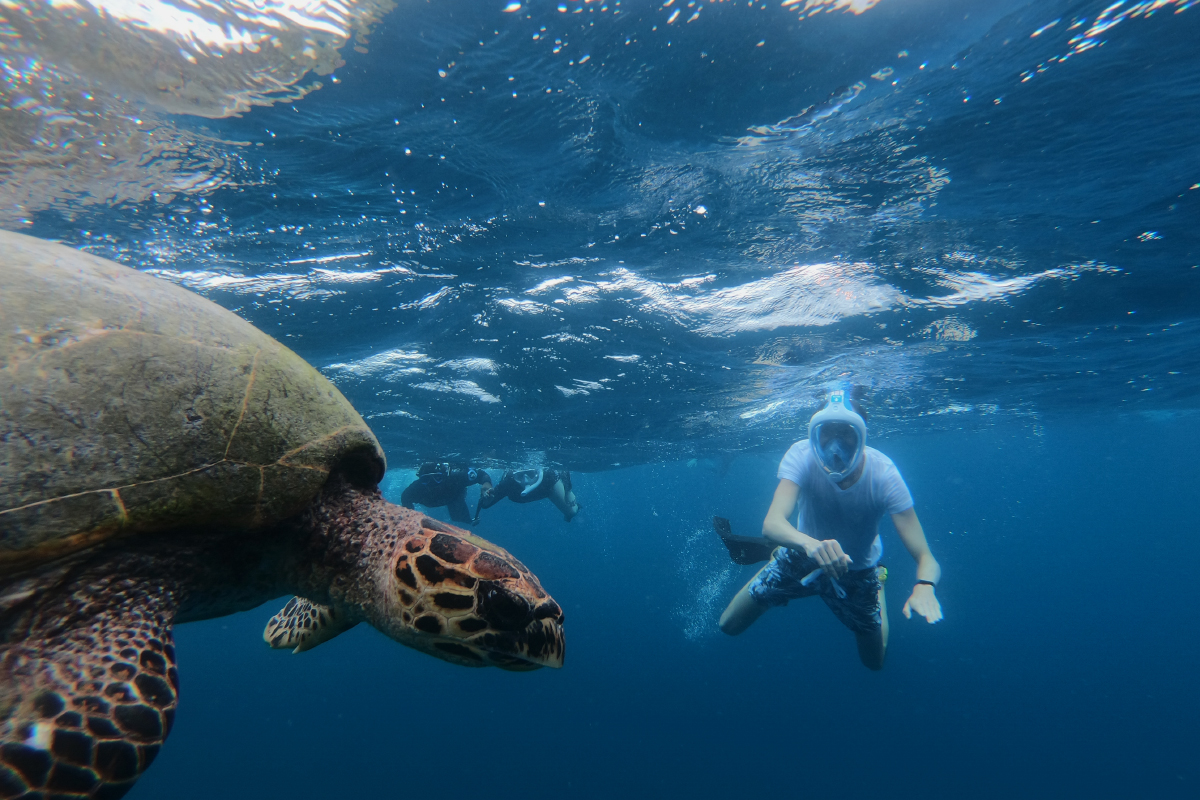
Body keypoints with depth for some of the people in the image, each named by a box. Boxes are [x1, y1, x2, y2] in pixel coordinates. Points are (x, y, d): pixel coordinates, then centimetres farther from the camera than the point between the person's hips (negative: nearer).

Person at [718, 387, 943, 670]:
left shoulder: (883, 474, -31)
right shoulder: (802, 455, -31)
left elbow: (925, 557, -31)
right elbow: (772, 523, -43)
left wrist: (924, 586, -55)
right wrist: (810, 544, -65)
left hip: (858, 572, 0)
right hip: (803, 556, 0)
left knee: (875, 662, 19)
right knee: (730, 625, 4)